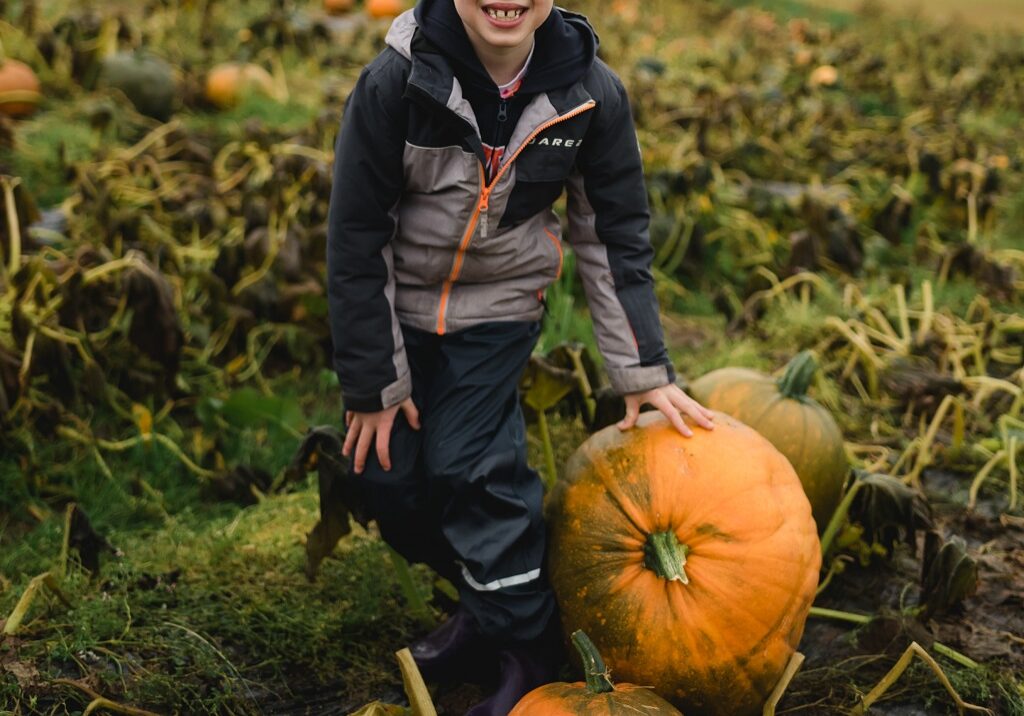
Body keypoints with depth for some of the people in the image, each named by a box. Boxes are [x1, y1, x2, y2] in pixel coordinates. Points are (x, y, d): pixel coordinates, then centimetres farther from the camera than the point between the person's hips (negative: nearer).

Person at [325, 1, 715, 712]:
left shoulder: (590, 93, -17)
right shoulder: (396, 82, -22)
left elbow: (616, 235, -5)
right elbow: (357, 236, -15)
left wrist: (644, 371, -6)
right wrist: (373, 382, -12)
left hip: (498, 307, -1)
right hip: (398, 304, 1)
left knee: (472, 466, -12)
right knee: (388, 476, 3)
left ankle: (529, 651, 8)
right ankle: (486, 598, 30)